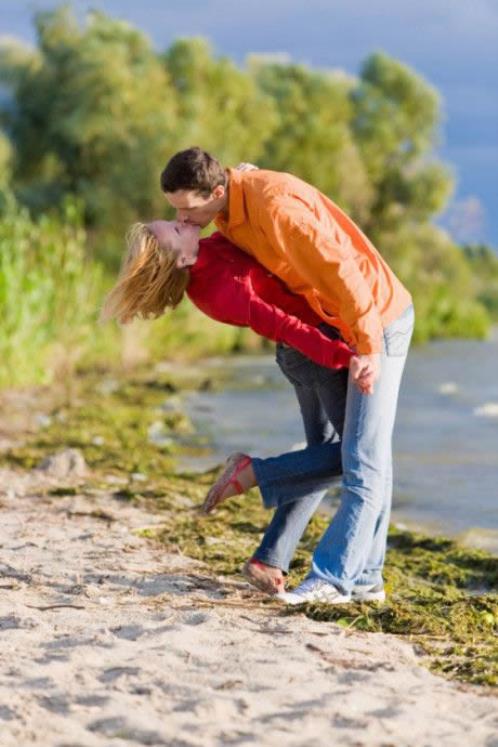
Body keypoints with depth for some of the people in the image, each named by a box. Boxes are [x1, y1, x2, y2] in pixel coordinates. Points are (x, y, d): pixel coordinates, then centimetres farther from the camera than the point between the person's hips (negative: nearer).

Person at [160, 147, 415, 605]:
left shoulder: (274, 204, -30)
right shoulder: (230, 211, 0)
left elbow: (339, 267, -29)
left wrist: (367, 345, -26)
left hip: (377, 318, -10)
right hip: (343, 323, 10)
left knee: (363, 456, -9)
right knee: (367, 453, 11)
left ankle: (332, 576, -12)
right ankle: (364, 575, 17)